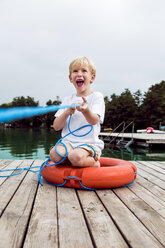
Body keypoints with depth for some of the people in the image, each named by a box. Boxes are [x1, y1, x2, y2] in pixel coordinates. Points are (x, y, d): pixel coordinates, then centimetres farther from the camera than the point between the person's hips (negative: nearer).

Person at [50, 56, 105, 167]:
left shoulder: (96, 96, 1)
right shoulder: (67, 100, 12)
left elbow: (94, 121, -17)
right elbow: (56, 127, 6)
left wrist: (86, 110, -39)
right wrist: (67, 112, -12)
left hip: (89, 143, -3)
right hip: (68, 141, 4)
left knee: (76, 157, -33)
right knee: (54, 154, -27)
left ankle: (94, 162, -1)